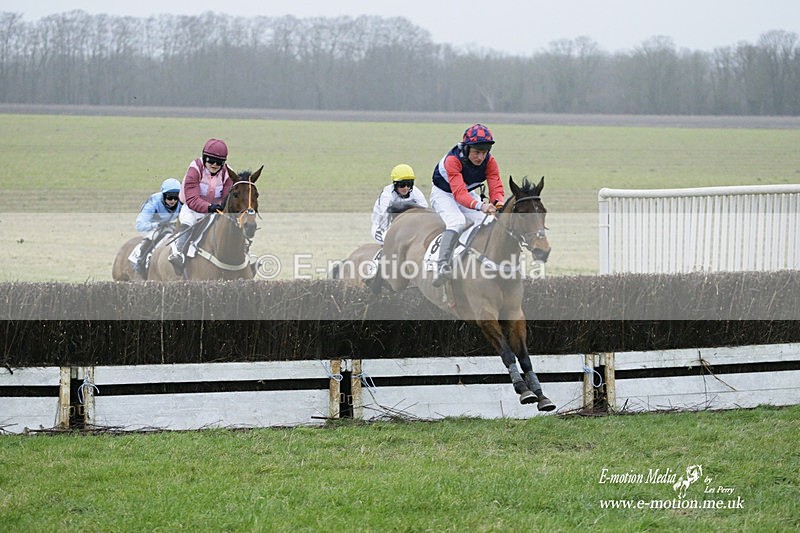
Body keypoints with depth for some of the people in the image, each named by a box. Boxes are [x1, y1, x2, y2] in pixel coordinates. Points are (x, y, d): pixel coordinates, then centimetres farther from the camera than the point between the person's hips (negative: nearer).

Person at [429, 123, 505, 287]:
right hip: (444, 193, -6)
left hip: (469, 194, 6)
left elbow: (496, 188, -23)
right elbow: (459, 193, -46)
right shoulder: (452, 160, -36)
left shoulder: (490, 162, -18)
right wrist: (480, 206, -62)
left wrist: (498, 202, -48)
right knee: (457, 221, -33)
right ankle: (443, 266, -46)